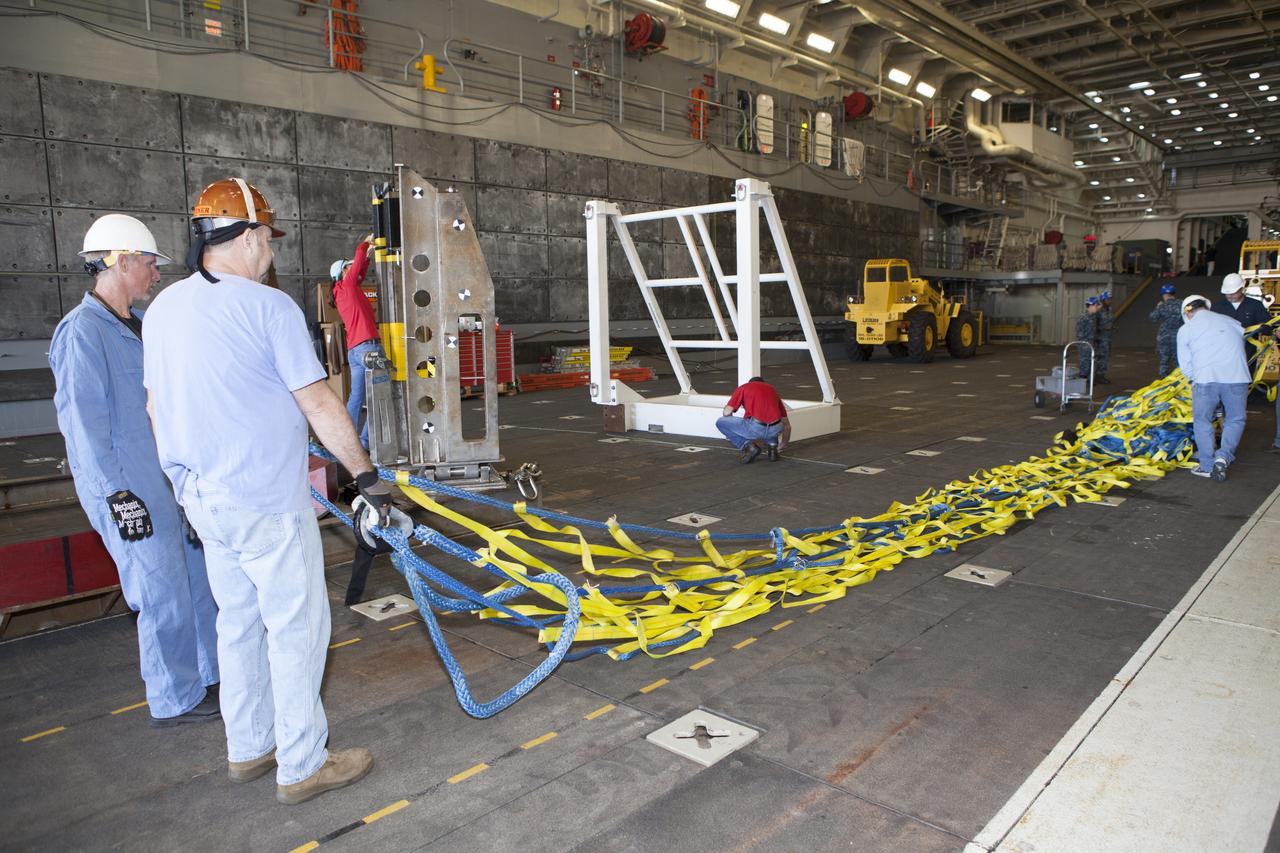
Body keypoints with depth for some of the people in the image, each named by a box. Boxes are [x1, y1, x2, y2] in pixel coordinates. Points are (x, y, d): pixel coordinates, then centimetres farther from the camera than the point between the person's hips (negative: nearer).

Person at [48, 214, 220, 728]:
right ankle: (175, 701, 17)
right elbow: (83, 420, -18)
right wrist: (118, 495, -19)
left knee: (199, 580, 16)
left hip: (170, 478, 9)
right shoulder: (83, 330, -14)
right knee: (166, 596, 0)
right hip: (131, 490, -9)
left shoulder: (138, 325, 13)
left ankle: (211, 675, 32)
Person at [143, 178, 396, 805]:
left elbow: (158, 406, 15)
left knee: (238, 623, 19)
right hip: (267, 502, -8)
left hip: (203, 498, 8)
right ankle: (303, 767, 15)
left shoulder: (162, 308, 8)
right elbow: (320, 406, -15)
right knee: (297, 628, 4)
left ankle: (247, 750, 33)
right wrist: (366, 474, -6)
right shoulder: (269, 307, -16)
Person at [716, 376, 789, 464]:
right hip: (775, 429, 5)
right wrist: (783, 444, 50)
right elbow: (787, 425, 33)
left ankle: (748, 446, 2)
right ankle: (772, 444, 17)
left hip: (755, 428, -5)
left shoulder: (744, 387, 20)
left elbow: (727, 412, 10)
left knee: (720, 422, 17)